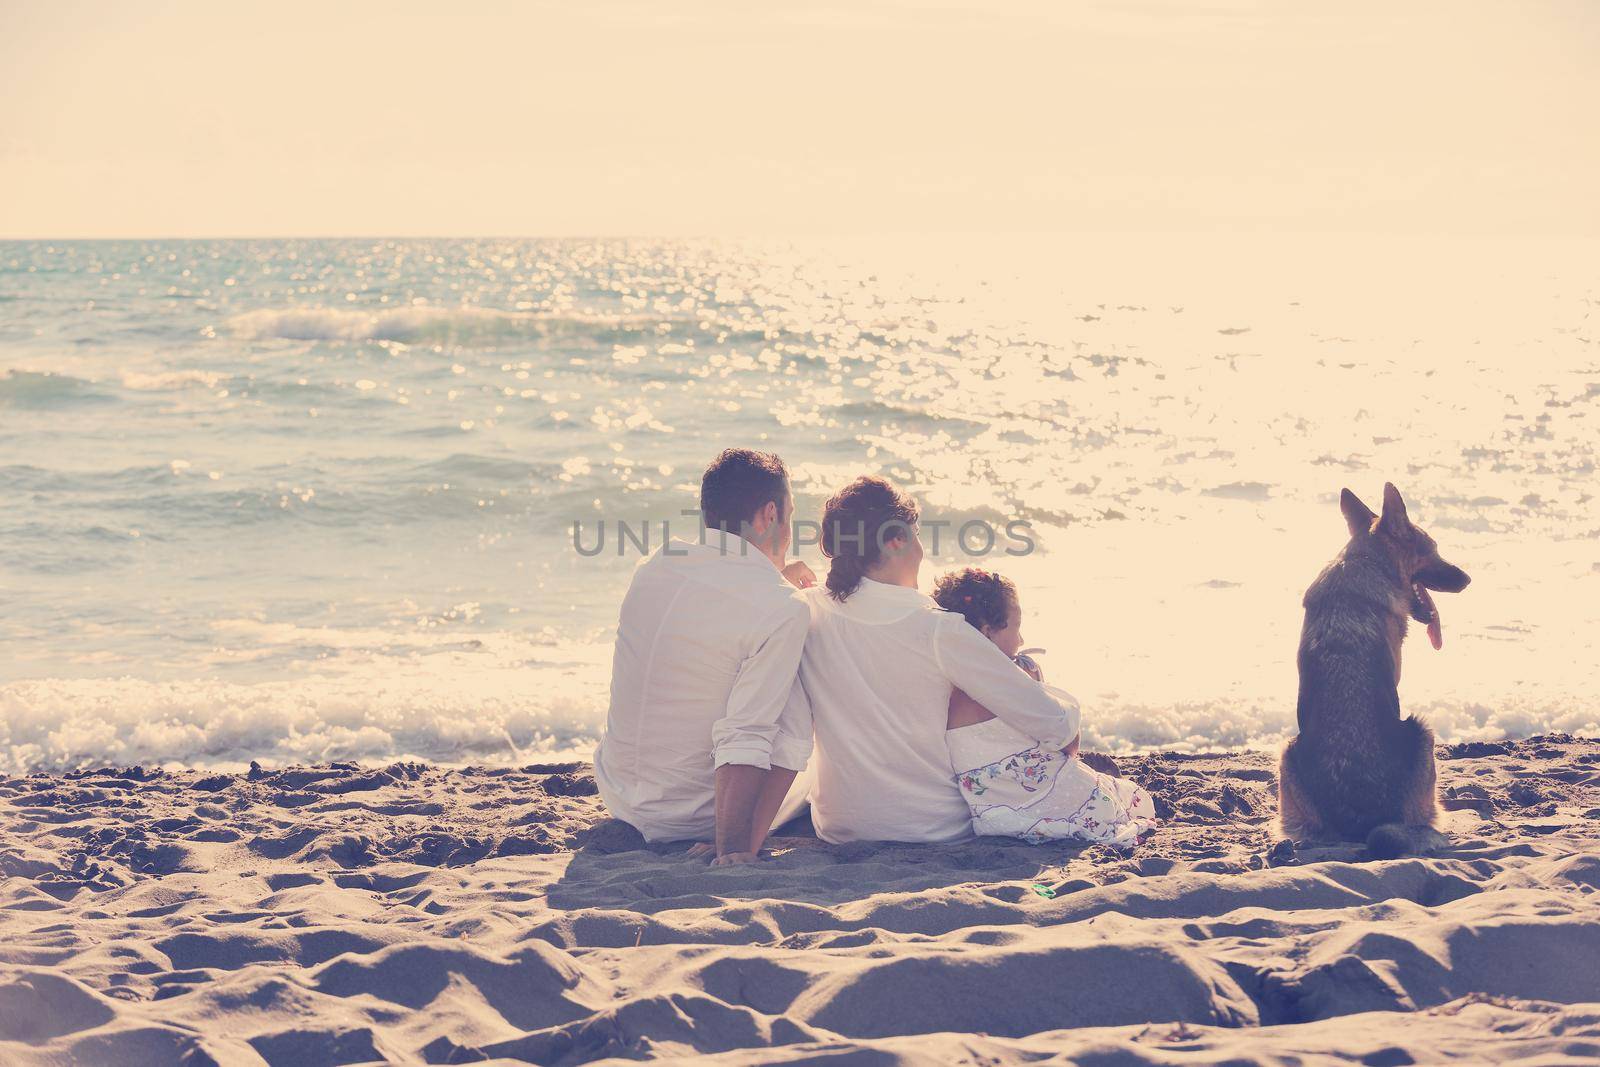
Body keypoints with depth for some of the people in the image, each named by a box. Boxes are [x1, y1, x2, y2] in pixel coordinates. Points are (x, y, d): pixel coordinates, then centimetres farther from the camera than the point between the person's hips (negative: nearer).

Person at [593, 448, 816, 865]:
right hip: (686, 822, -6)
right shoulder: (783, 611, -21)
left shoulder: (654, 565, -1)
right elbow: (745, 740, -27)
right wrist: (735, 849, -27)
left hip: (616, 798, 6)